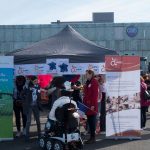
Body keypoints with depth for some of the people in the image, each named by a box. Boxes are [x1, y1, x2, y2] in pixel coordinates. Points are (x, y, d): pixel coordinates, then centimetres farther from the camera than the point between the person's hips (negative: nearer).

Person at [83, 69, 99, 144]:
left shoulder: (94, 82, -11)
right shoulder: (87, 82, 16)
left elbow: (95, 94, -17)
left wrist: (93, 105, -20)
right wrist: (84, 103, 17)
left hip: (92, 105, -9)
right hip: (87, 105, 9)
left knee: (92, 121, -4)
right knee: (89, 121, 10)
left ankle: (93, 138, 2)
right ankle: (91, 137, 15)